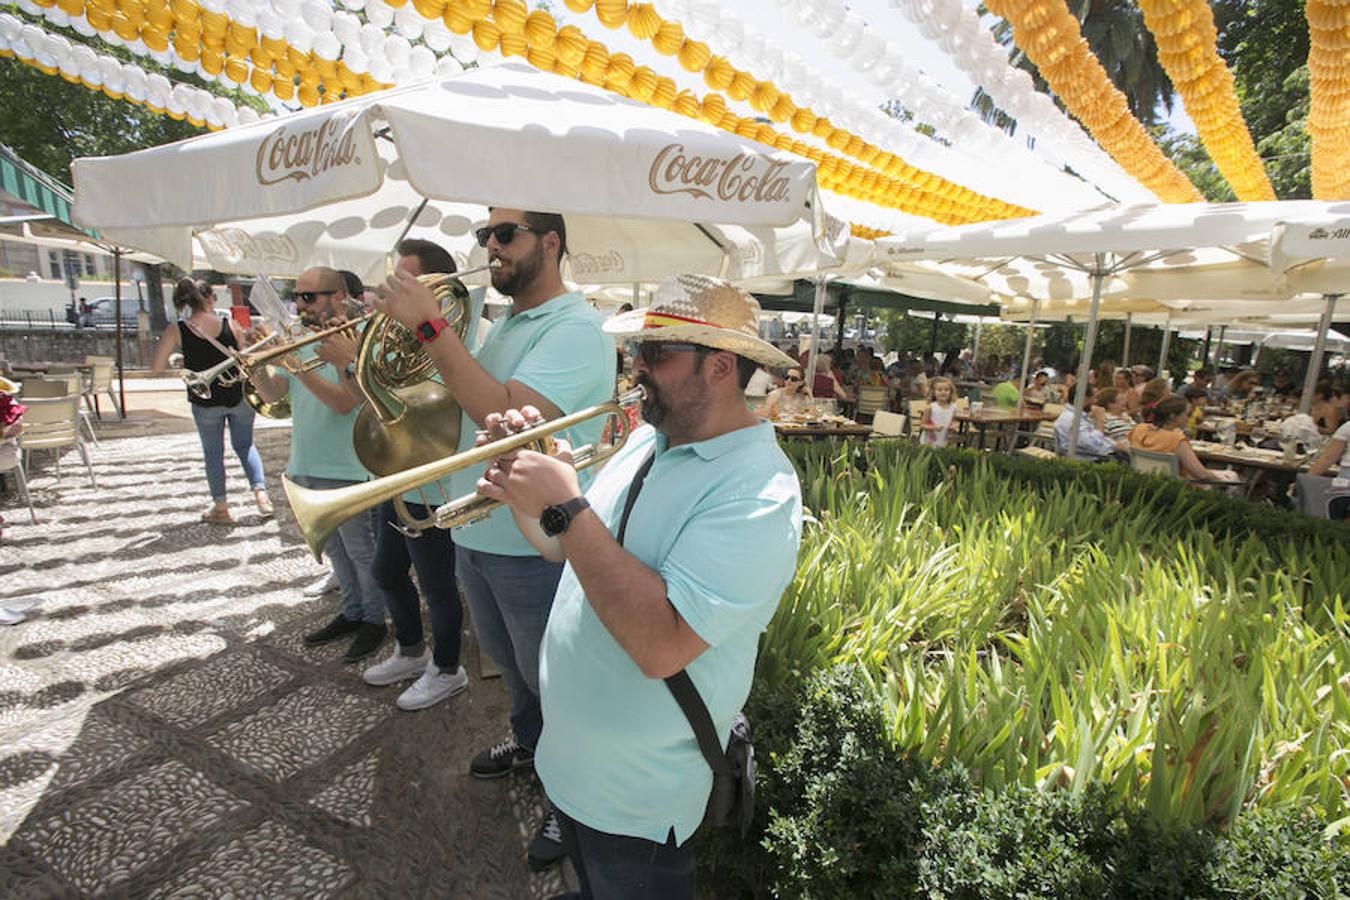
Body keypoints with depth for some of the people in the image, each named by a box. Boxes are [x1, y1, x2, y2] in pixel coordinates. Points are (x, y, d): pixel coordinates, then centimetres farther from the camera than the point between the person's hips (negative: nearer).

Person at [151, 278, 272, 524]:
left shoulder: (176, 331, -6)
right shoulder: (231, 324, -4)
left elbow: (156, 368, -4)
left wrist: (178, 361, 13)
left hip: (205, 401, -1)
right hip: (239, 395, 1)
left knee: (213, 452, 13)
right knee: (245, 445, 18)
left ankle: (221, 507, 16)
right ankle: (260, 492, 3)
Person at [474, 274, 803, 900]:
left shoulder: (757, 492, -29)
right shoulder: (649, 439, -1)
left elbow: (662, 646, -37)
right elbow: (572, 550, 7)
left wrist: (565, 506, -34)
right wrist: (523, 496, -13)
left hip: (637, 787, -7)